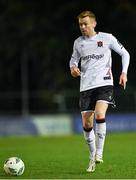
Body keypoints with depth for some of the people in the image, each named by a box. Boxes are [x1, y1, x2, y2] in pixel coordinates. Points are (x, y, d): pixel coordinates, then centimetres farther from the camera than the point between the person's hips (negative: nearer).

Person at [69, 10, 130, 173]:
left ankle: (99, 151, -14)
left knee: (99, 115, -26)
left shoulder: (107, 38, 1)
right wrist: (73, 67, 2)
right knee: (86, 124, 1)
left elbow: (124, 53, 9)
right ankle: (92, 155, 19)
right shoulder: (78, 42, 10)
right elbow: (74, 58, 26)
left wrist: (124, 72, -3)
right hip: (86, 86, 4)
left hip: (104, 83, -4)